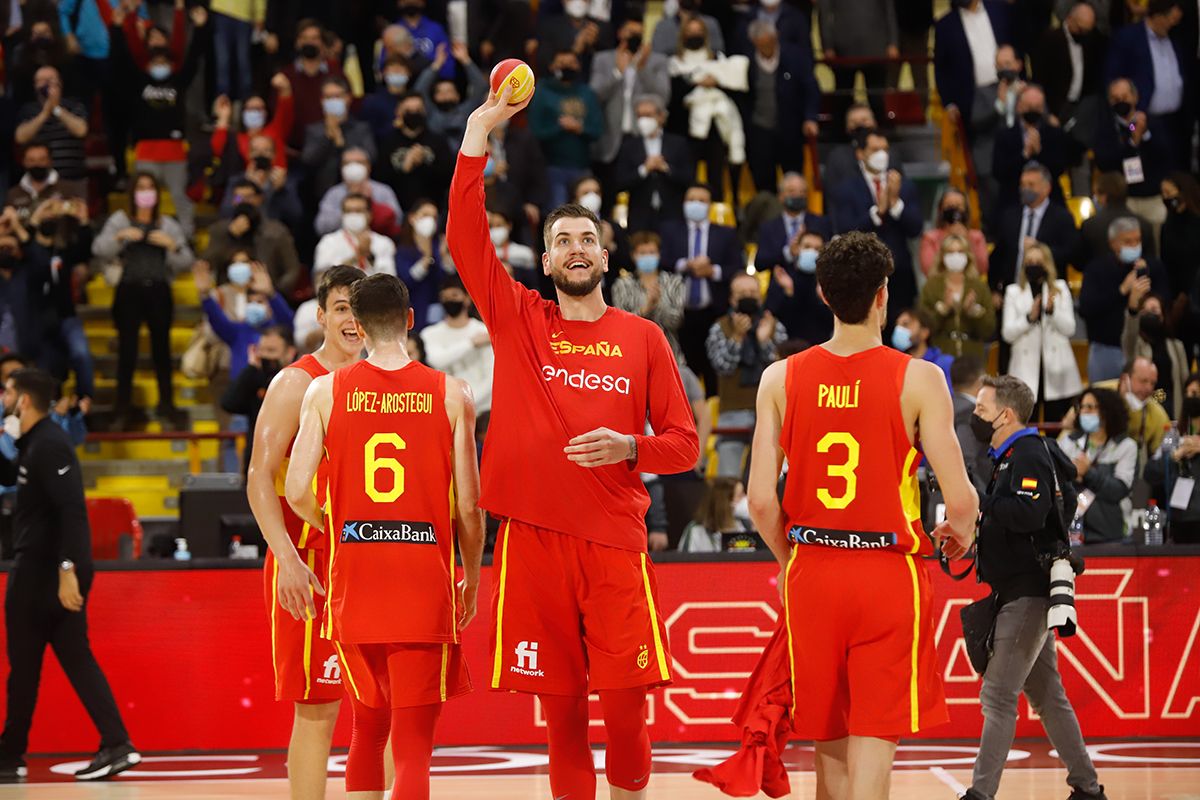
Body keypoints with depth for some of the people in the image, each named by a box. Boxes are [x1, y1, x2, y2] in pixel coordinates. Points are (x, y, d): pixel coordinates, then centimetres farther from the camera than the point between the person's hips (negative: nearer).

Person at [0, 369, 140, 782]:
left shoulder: (49, 446, -15)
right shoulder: (36, 443, 15)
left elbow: (72, 510, -23)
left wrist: (67, 569, -28)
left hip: (44, 572, -10)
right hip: (44, 567, 10)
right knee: (75, 657, 7)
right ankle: (116, 745, -1)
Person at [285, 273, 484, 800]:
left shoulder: (326, 391, 2)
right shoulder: (451, 394, 0)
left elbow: (297, 493, -3)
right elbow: (469, 507, -1)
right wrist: (472, 581, 15)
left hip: (353, 581, 2)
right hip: (425, 582, -2)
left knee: (368, 726, 21)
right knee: (413, 743, -2)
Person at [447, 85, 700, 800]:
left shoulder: (642, 338, 9)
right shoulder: (518, 320, 9)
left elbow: (685, 444, 11)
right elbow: (465, 234, -2)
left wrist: (629, 448, -10)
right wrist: (480, 130, -6)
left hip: (615, 539, 0)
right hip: (535, 535, 0)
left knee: (626, 701, -6)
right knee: (561, 708, 3)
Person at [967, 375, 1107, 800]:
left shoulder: (1029, 455, -13)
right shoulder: (1008, 457, 18)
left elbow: (1030, 514, -28)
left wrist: (978, 502, -22)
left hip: (1028, 595, -11)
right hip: (1024, 593, 11)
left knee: (998, 695, -11)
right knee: (1046, 696, 14)